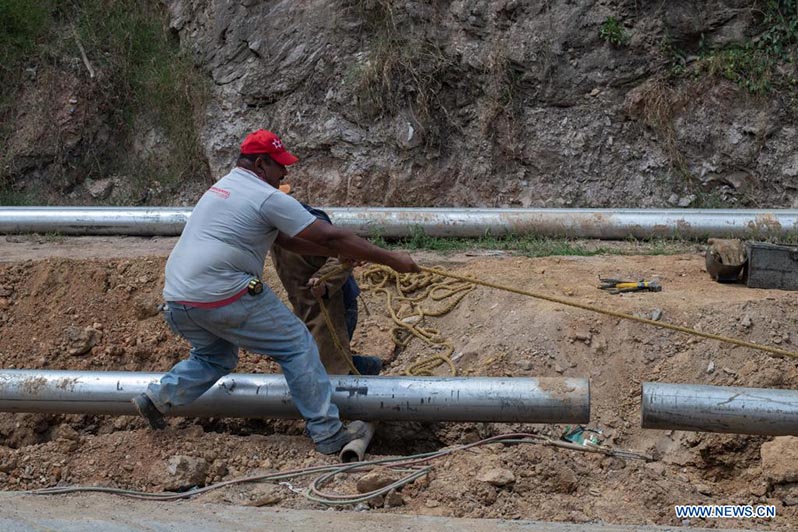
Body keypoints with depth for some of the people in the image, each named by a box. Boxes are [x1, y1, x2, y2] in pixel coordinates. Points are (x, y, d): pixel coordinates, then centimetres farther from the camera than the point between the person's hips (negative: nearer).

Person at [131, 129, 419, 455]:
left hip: (177, 299, 8)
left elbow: (286, 239, 22)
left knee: (214, 357, 30)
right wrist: (391, 260, -4)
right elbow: (329, 237, -9)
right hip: (222, 296, -8)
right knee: (298, 347, 3)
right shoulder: (268, 198, -7)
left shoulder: (222, 187, 21)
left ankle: (156, 399, 19)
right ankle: (328, 433, 4)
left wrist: (342, 253, 20)